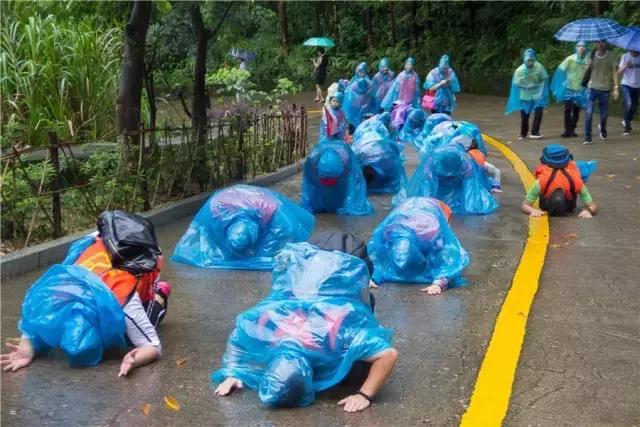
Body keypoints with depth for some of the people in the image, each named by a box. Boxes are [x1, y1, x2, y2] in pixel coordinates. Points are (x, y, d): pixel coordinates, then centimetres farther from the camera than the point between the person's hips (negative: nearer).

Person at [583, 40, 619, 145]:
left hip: (605, 89, 0)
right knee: (589, 113, -10)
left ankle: (602, 128, 41)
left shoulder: (611, 56, -4)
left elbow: (614, 72, -5)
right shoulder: (592, 55, 0)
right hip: (592, 88, 0)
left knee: (604, 114, 8)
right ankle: (588, 137, -4)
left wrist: (616, 88, -11)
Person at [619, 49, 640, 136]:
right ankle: (627, 127, -4)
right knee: (629, 104, -18)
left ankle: (626, 122, 37)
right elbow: (619, 72, -8)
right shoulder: (625, 56, -6)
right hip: (627, 85, -3)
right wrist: (626, 65, -24)